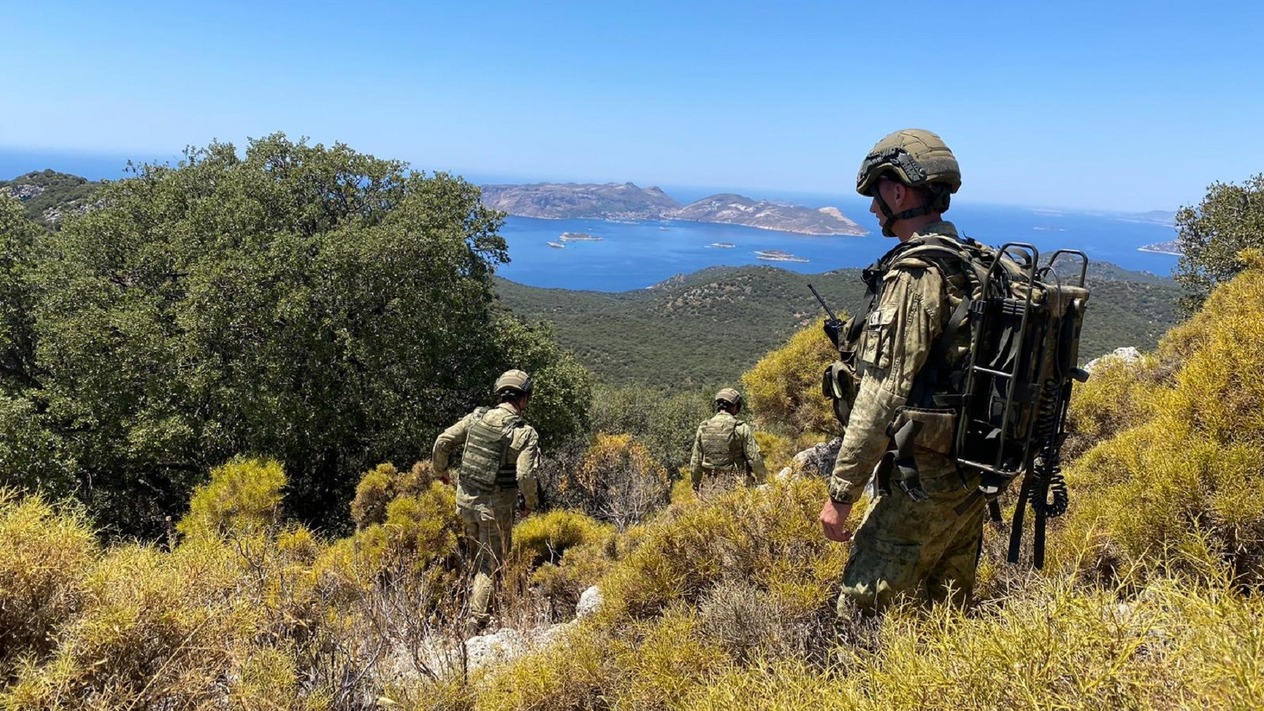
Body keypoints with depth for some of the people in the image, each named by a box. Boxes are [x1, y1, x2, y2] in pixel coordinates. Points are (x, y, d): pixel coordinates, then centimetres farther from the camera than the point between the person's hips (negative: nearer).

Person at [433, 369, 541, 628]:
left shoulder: (476, 417, 0)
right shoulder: (525, 433, -14)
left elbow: (443, 441, 1)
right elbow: (525, 475, -22)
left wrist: (440, 471, 19)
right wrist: (530, 504, -4)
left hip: (465, 499, 5)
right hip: (496, 507, -5)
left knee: (477, 558, 24)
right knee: (490, 565, 9)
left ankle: (475, 604, 37)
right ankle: (477, 620, 8)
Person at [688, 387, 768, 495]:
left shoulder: (703, 428, 3)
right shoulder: (741, 428, -8)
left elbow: (695, 461, 6)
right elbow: (755, 459, -8)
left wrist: (696, 484, 17)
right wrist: (763, 480, 6)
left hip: (711, 486, 3)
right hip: (737, 486, -3)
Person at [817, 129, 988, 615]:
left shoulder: (914, 274, -19)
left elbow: (883, 396, -22)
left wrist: (841, 493, -17)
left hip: (921, 481, -9)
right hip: (971, 476, 10)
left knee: (859, 616, 0)